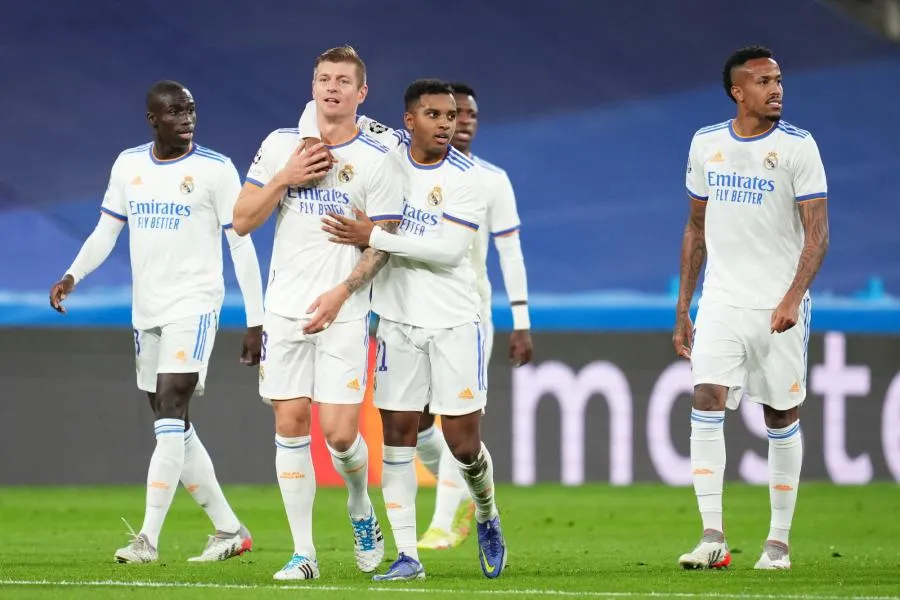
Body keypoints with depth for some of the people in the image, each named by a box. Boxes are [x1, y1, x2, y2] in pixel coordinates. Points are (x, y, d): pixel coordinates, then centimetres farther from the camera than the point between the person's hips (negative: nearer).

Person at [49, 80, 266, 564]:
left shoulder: (215, 170, -6)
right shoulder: (128, 165, 8)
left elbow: (242, 246, -5)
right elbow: (105, 233, 14)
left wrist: (255, 322, -8)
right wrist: (72, 276, -4)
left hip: (194, 306, -6)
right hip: (147, 309, 6)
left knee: (171, 409, -17)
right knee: (172, 425, 8)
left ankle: (148, 538, -20)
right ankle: (230, 530, 19)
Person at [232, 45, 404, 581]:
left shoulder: (378, 161, -3)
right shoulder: (280, 145, 6)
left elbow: (383, 244, -3)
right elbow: (242, 221, 7)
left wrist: (342, 292, -16)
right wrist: (285, 179, -8)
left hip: (343, 314, -3)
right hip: (285, 310, 3)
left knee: (339, 432, -9)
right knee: (290, 425, 0)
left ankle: (362, 511, 23)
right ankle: (303, 552, 6)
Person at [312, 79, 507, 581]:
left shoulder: (465, 177, -9)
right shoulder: (387, 149, -1)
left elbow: (449, 250, -18)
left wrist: (374, 237, -21)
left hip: (454, 320, -2)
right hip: (398, 321, 2)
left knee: (464, 443, -2)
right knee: (398, 434, -1)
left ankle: (487, 516, 28)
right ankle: (407, 554, 2)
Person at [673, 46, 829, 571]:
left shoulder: (798, 146, -6)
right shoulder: (706, 144, 7)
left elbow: (818, 232, -10)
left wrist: (793, 297, -23)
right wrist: (683, 309, 15)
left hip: (778, 306, -3)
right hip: (721, 304, 3)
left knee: (782, 418, 3)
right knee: (707, 405, -12)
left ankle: (779, 542, 13)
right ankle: (713, 538, -13)